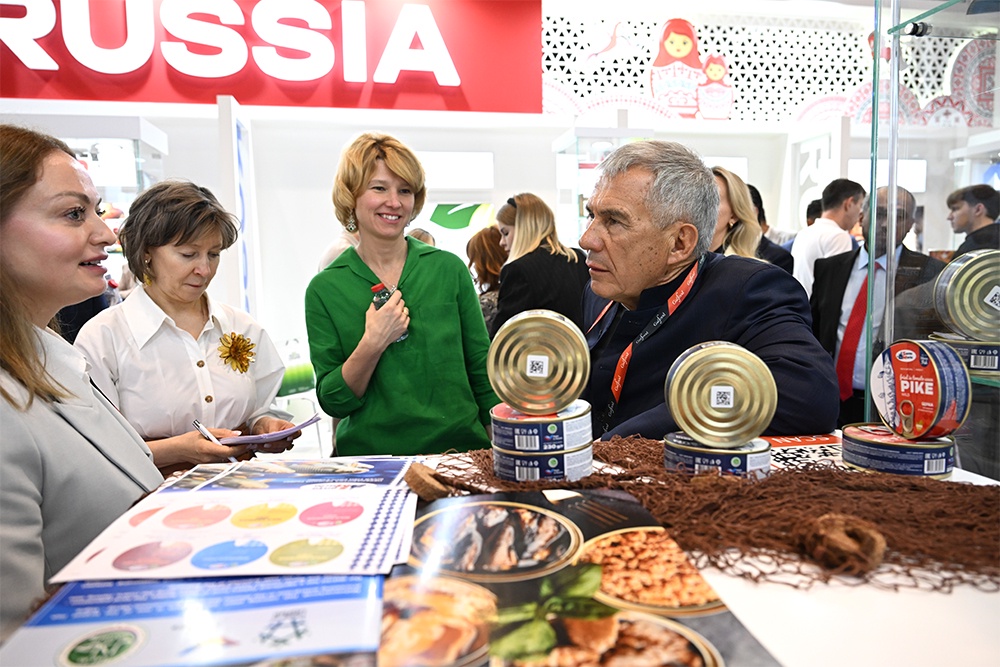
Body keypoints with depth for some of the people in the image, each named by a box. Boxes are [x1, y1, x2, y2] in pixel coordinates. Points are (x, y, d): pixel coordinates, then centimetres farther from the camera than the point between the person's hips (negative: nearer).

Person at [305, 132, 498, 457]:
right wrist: (372, 345, -14)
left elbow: (483, 370, 7)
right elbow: (333, 402, 0)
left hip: (459, 449, 1)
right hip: (370, 454, 0)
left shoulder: (449, 269, 3)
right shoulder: (325, 289, 1)